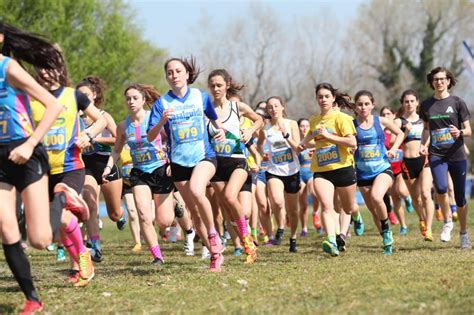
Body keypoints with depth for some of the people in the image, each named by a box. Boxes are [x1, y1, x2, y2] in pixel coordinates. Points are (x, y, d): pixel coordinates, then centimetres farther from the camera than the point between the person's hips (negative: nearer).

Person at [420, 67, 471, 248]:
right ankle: (447, 222, -2)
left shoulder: (457, 102, 0)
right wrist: (423, 144, 6)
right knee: (441, 188, -26)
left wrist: (460, 133, -21)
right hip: (436, 154, 1)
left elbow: (469, 130, 1)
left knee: (460, 197, 4)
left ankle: (463, 234, 24)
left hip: (457, 155, -1)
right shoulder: (426, 105, 8)